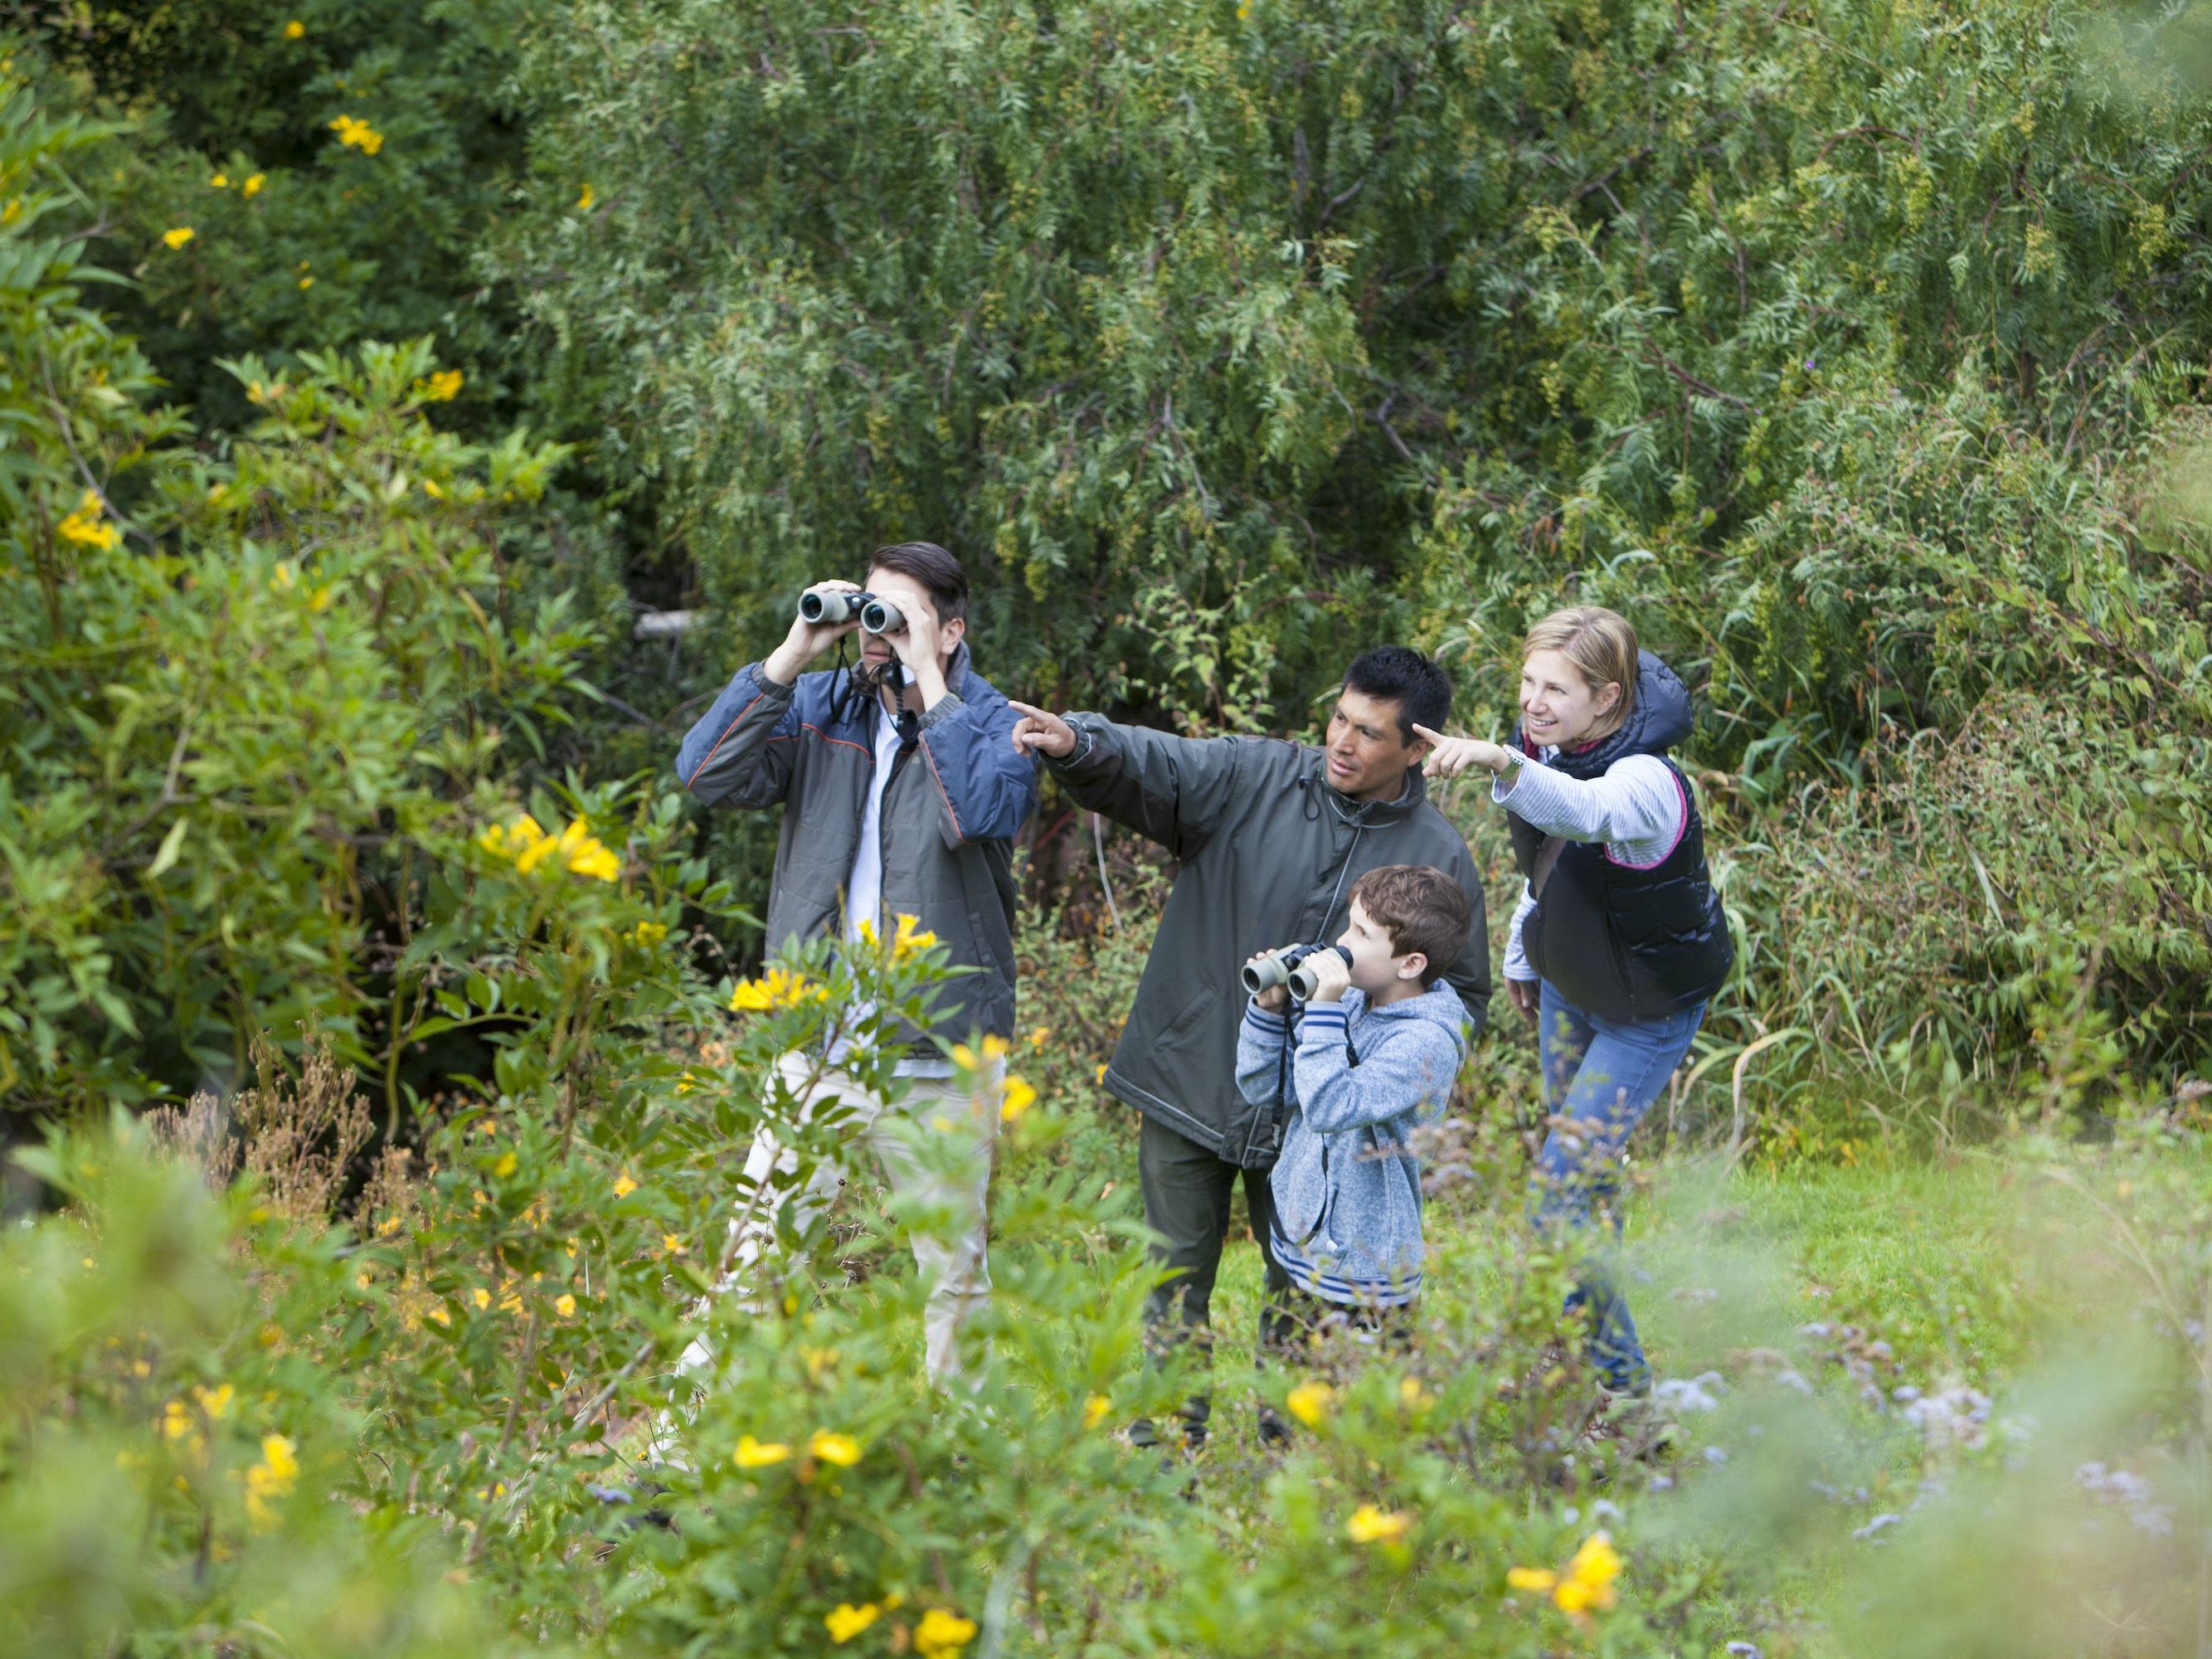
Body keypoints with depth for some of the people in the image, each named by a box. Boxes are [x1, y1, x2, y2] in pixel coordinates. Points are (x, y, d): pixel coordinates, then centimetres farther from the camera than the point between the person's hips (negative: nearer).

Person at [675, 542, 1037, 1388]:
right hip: (822, 1043, 1)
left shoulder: (993, 723, 0)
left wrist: (928, 681, -17)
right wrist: (791, 655, -9)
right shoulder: (820, 708, 9)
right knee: (758, 1254, -6)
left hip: (943, 1060, -1)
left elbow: (982, 811, -22)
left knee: (956, 1269, 9)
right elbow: (709, 773, -5)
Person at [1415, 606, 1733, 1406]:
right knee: (1586, 1175, 18)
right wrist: (1521, 955, 19)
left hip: (1649, 1005, -8)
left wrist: (1502, 763, -78)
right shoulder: (1544, 747, -11)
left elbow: (1582, 812, -61)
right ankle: (1613, 1366, 35)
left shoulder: (1645, 783, -35)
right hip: (1568, 986, 8)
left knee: (1563, 1180, -13)